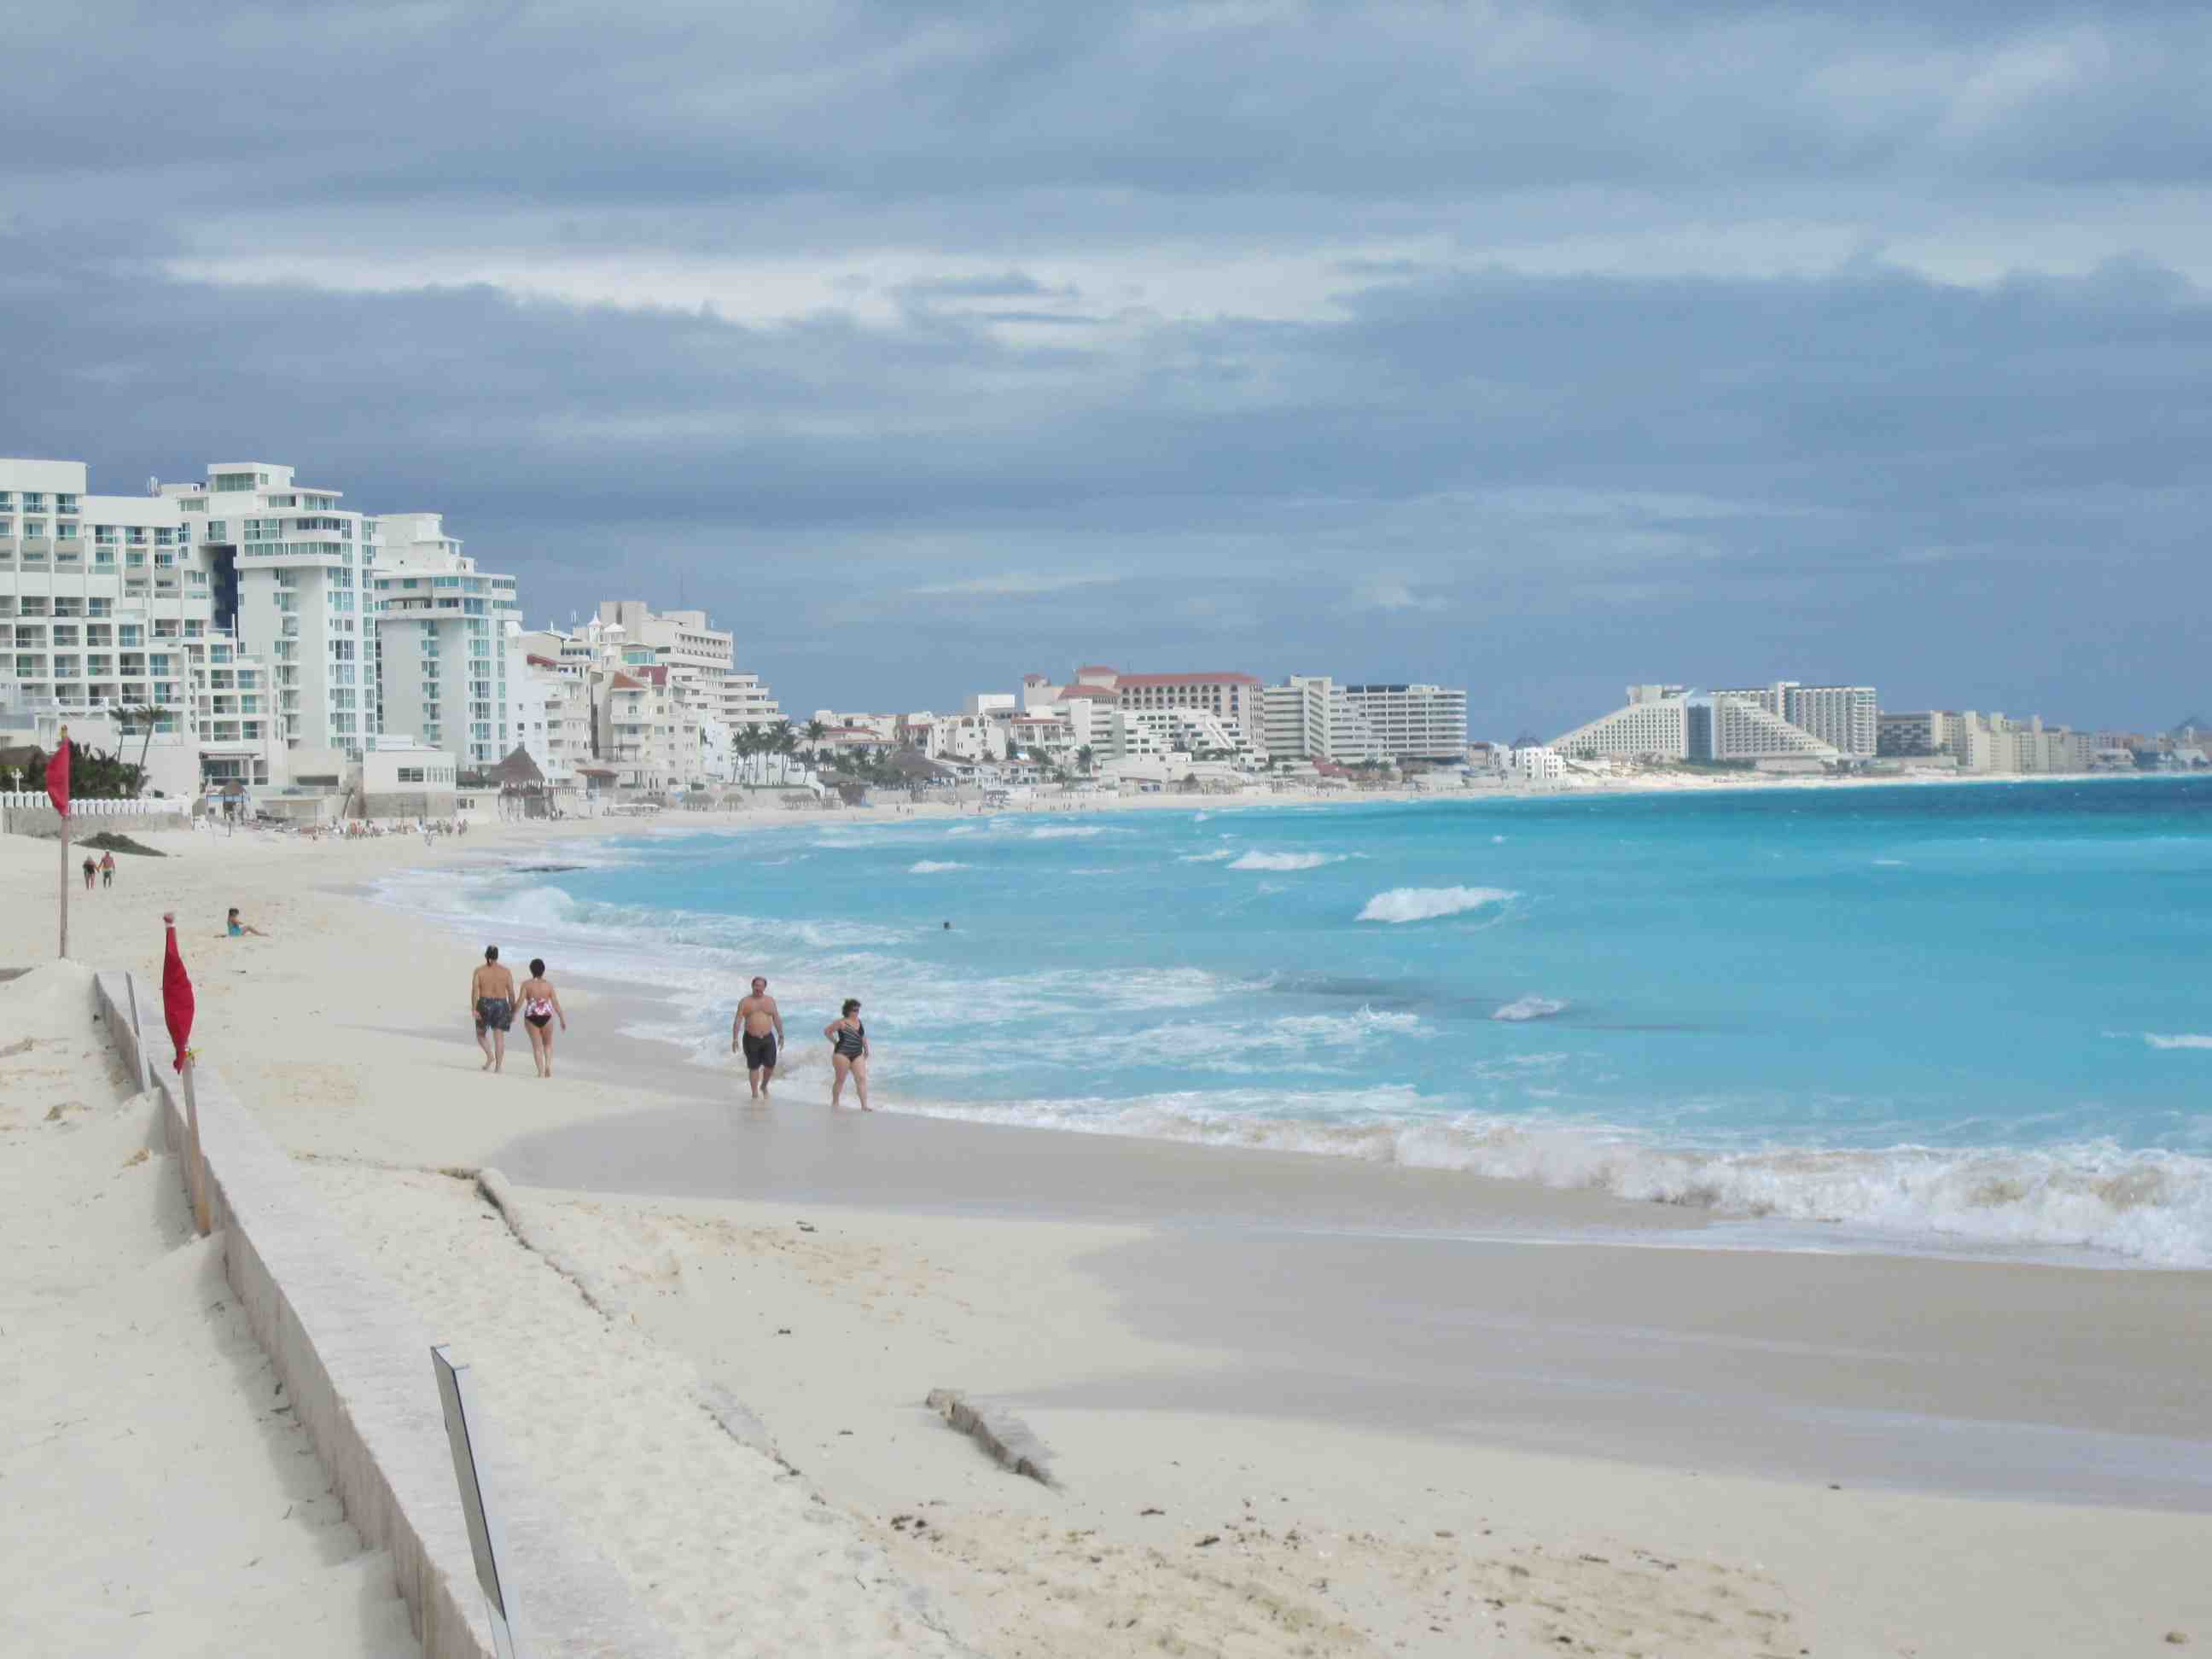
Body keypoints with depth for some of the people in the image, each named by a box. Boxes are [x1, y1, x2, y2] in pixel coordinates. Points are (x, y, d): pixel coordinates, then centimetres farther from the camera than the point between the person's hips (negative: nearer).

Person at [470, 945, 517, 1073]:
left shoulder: (479, 971, -1)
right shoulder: (506, 972, 2)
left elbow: (475, 990, -11)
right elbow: (511, 993, 2)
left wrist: (474, 1009, -15)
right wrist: (513, 1011, 9)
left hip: (484, 1005, -1)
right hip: (501, 1005, 1)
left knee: (481, 1034, 16)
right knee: (499, 1037, 2)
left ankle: (490, 1056, -7)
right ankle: (498, 1066, -5)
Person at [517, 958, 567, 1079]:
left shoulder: (526, 984, -6)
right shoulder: (548, 984, -3)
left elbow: (520, 1001, -9)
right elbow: (556, 1004, -2)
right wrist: (562, 1019, 6)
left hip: (531, 1016, -1)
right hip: (546, 1016, 1)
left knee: (537, 1045, 8)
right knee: (548, 1044, 21)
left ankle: (541, 1072, 2)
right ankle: (548, 1066, 3)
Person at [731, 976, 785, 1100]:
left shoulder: (770, 1000, 7)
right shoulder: (745, 1002, 0)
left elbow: (777, 1019, 11)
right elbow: (737, 1021, -4)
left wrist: (781, 1035, 8)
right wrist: (735, 1039, -11)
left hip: (768, 1038, 2)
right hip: (751, 1039, -2)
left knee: (770, 1065, -3)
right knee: (753, 1067, 2)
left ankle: (764, 1086, 24)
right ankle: (755, 1094, 11)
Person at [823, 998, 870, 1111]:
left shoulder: (859, 1021, 10)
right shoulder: (841, 1022, -10)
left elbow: (863, 1036, 22)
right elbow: (827, 1031, -5)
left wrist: (866, 1050, 20)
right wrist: (835, 1042, -3)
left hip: (858, 1055, 6)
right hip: (843, 1054, -6)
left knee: (861, 1078, -5)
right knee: (840, 1079, 4)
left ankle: (864, 1105, -7)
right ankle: (834, 1103, 21)